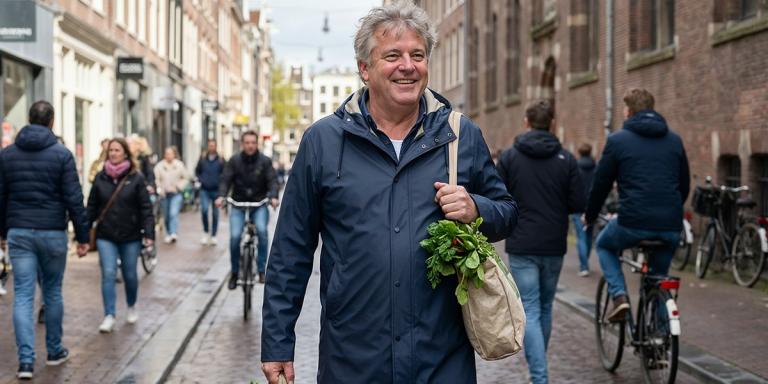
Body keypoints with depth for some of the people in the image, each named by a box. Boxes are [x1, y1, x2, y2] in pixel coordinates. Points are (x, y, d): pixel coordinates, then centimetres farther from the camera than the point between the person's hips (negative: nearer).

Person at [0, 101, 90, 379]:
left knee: (22, 295, 1)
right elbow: (74, 199, -8)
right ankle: (55, 351, 24)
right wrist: (82, 235, -2)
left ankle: (26, 360, -7)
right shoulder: (61, 154, -6)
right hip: (52, 232, -2)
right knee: (53, 292, 13)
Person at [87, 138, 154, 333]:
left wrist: (149, 233, -13)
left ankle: (131, 308, 35)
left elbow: (145, 208, -6)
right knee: (108, 274, -8)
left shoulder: (136, 178, -4)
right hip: (105, 236, 1)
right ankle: (109, 316, -4)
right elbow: (92, 206, 6)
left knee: (130, 275, 10)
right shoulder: (100, 178, 3)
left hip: (130, 236, -1)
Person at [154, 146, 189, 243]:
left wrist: (179, 186, -6)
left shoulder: (179, 165, -2)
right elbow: (156, 179, 0)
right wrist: (159, 189, -12)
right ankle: (168, 234, 25)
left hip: (176, 194, -2)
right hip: (165, 194, 2)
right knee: (166, 216, 9)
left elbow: (186, 178, 5)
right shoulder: (159, 166, -2)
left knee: (174, 213, -18)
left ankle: (174, 234, -24)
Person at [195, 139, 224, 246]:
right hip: (204, 190, 0)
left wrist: (219, 181, -9)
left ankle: (213, 236, 16)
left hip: (216, 190, 0)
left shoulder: (220, 160, -1)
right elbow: (197, 171, 14)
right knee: (204, 209, -16)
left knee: (215, 213, 6)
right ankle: (206, 232, 3)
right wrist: (201, 179, 0)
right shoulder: (202, 159, 3)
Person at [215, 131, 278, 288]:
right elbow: (226, 180, -6)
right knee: (235, 236, -15)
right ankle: (234, 273, 6)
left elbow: (272, 181, -8)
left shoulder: (265, 161, -2)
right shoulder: (234, 161, -1)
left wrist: (273, 196, -27)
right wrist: (221, 196, -24)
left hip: (259, 205, -1)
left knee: (261, 230, -26)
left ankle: (262, 270, -13)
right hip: (238, 205, 1)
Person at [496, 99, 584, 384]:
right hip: (554, 246, 2)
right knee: (545, 307, 19)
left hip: (521, 246, -2)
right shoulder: (565, 158, -1)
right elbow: (578, 204, -4)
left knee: (529, 311, -3)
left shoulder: (509, 156, -4)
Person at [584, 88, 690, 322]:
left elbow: (601, 184, 6)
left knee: (604, 244, 27)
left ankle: (619, 295, 6)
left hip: (633, 224, -4)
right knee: (659, 277, 24)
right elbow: (685, 185, 20)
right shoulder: (675, 140, 14)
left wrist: (590, 216, 22)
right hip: (671, 228, 4)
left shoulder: (617, 140, 1)